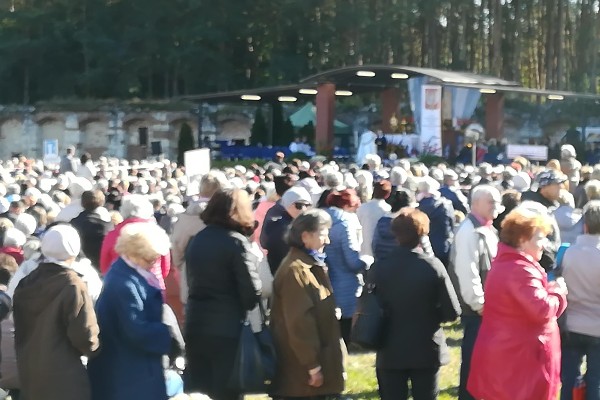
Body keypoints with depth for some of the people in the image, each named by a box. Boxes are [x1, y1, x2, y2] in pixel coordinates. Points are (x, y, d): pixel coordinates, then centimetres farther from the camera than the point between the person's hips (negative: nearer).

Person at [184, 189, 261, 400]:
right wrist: (242, 308, 6)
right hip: (227, 328, -6)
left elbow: (192, 281, 13)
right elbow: (252, 292, -13)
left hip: (195, 325, 6)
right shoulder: (236, 242, -11)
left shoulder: (197, 240, 8)